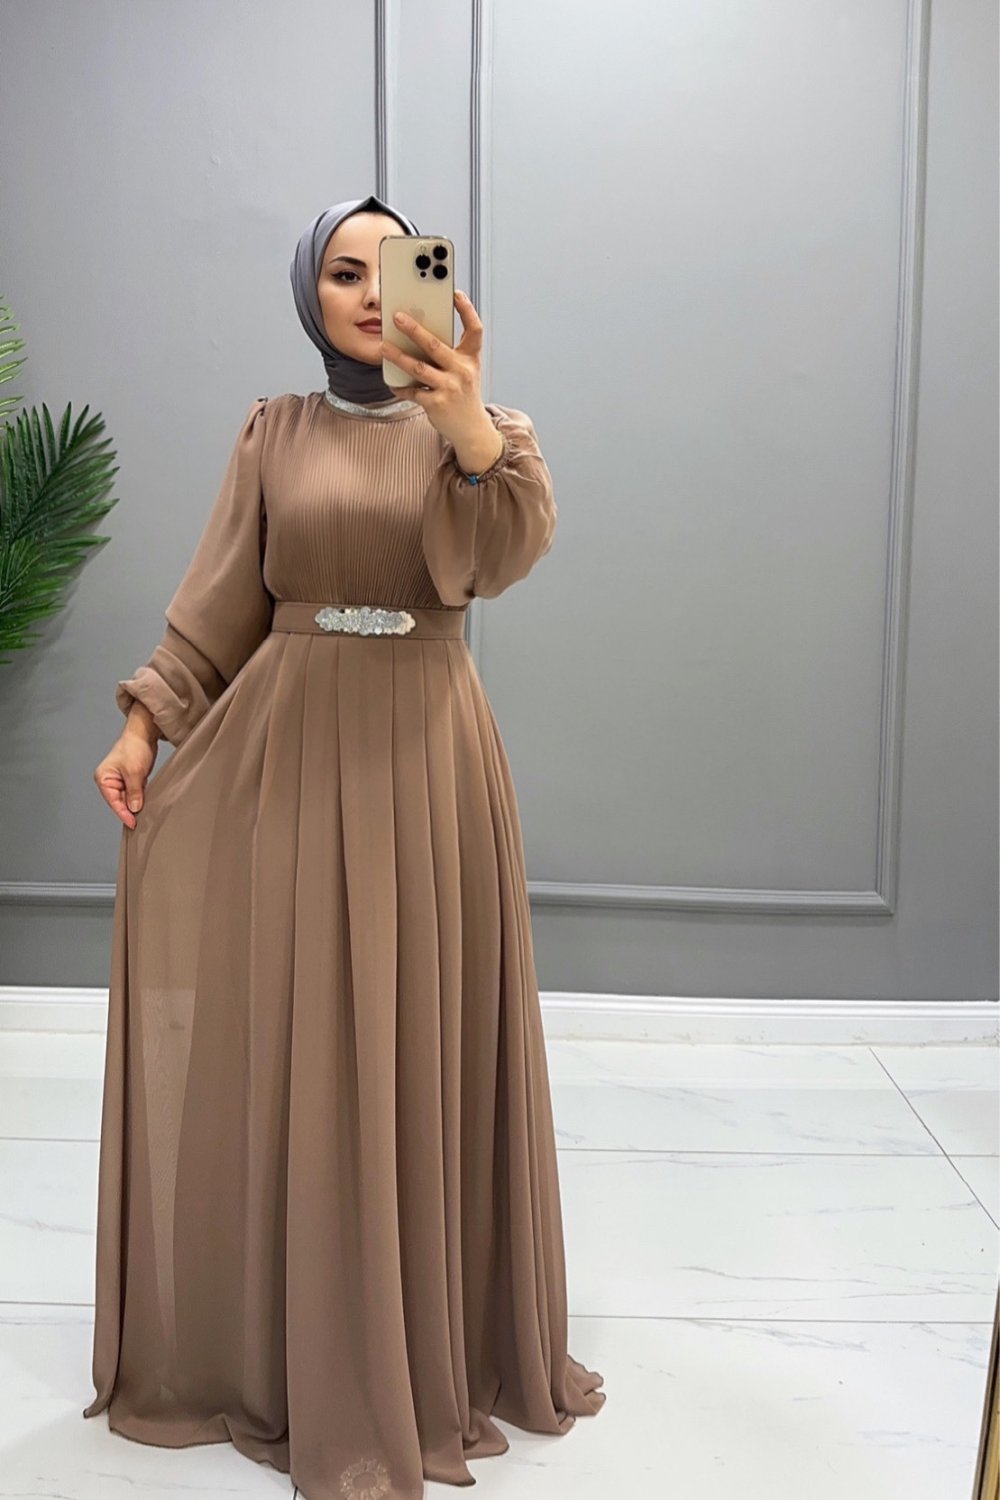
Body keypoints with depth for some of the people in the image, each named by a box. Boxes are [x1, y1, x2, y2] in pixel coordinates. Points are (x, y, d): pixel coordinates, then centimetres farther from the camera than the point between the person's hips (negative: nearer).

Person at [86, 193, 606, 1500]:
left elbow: (499, 556, -18)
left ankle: (440, 1331, 25)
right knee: (294, 1047, 5)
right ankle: (299, 1340, 23)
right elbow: (219, 600, 7)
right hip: (291, 749, 1)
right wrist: (144, 721, -2)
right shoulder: (273, 432, 8)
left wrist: (470, 424, -34)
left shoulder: (473, 425, 3)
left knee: (426, 1040, 5)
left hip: (427, 753, -1)